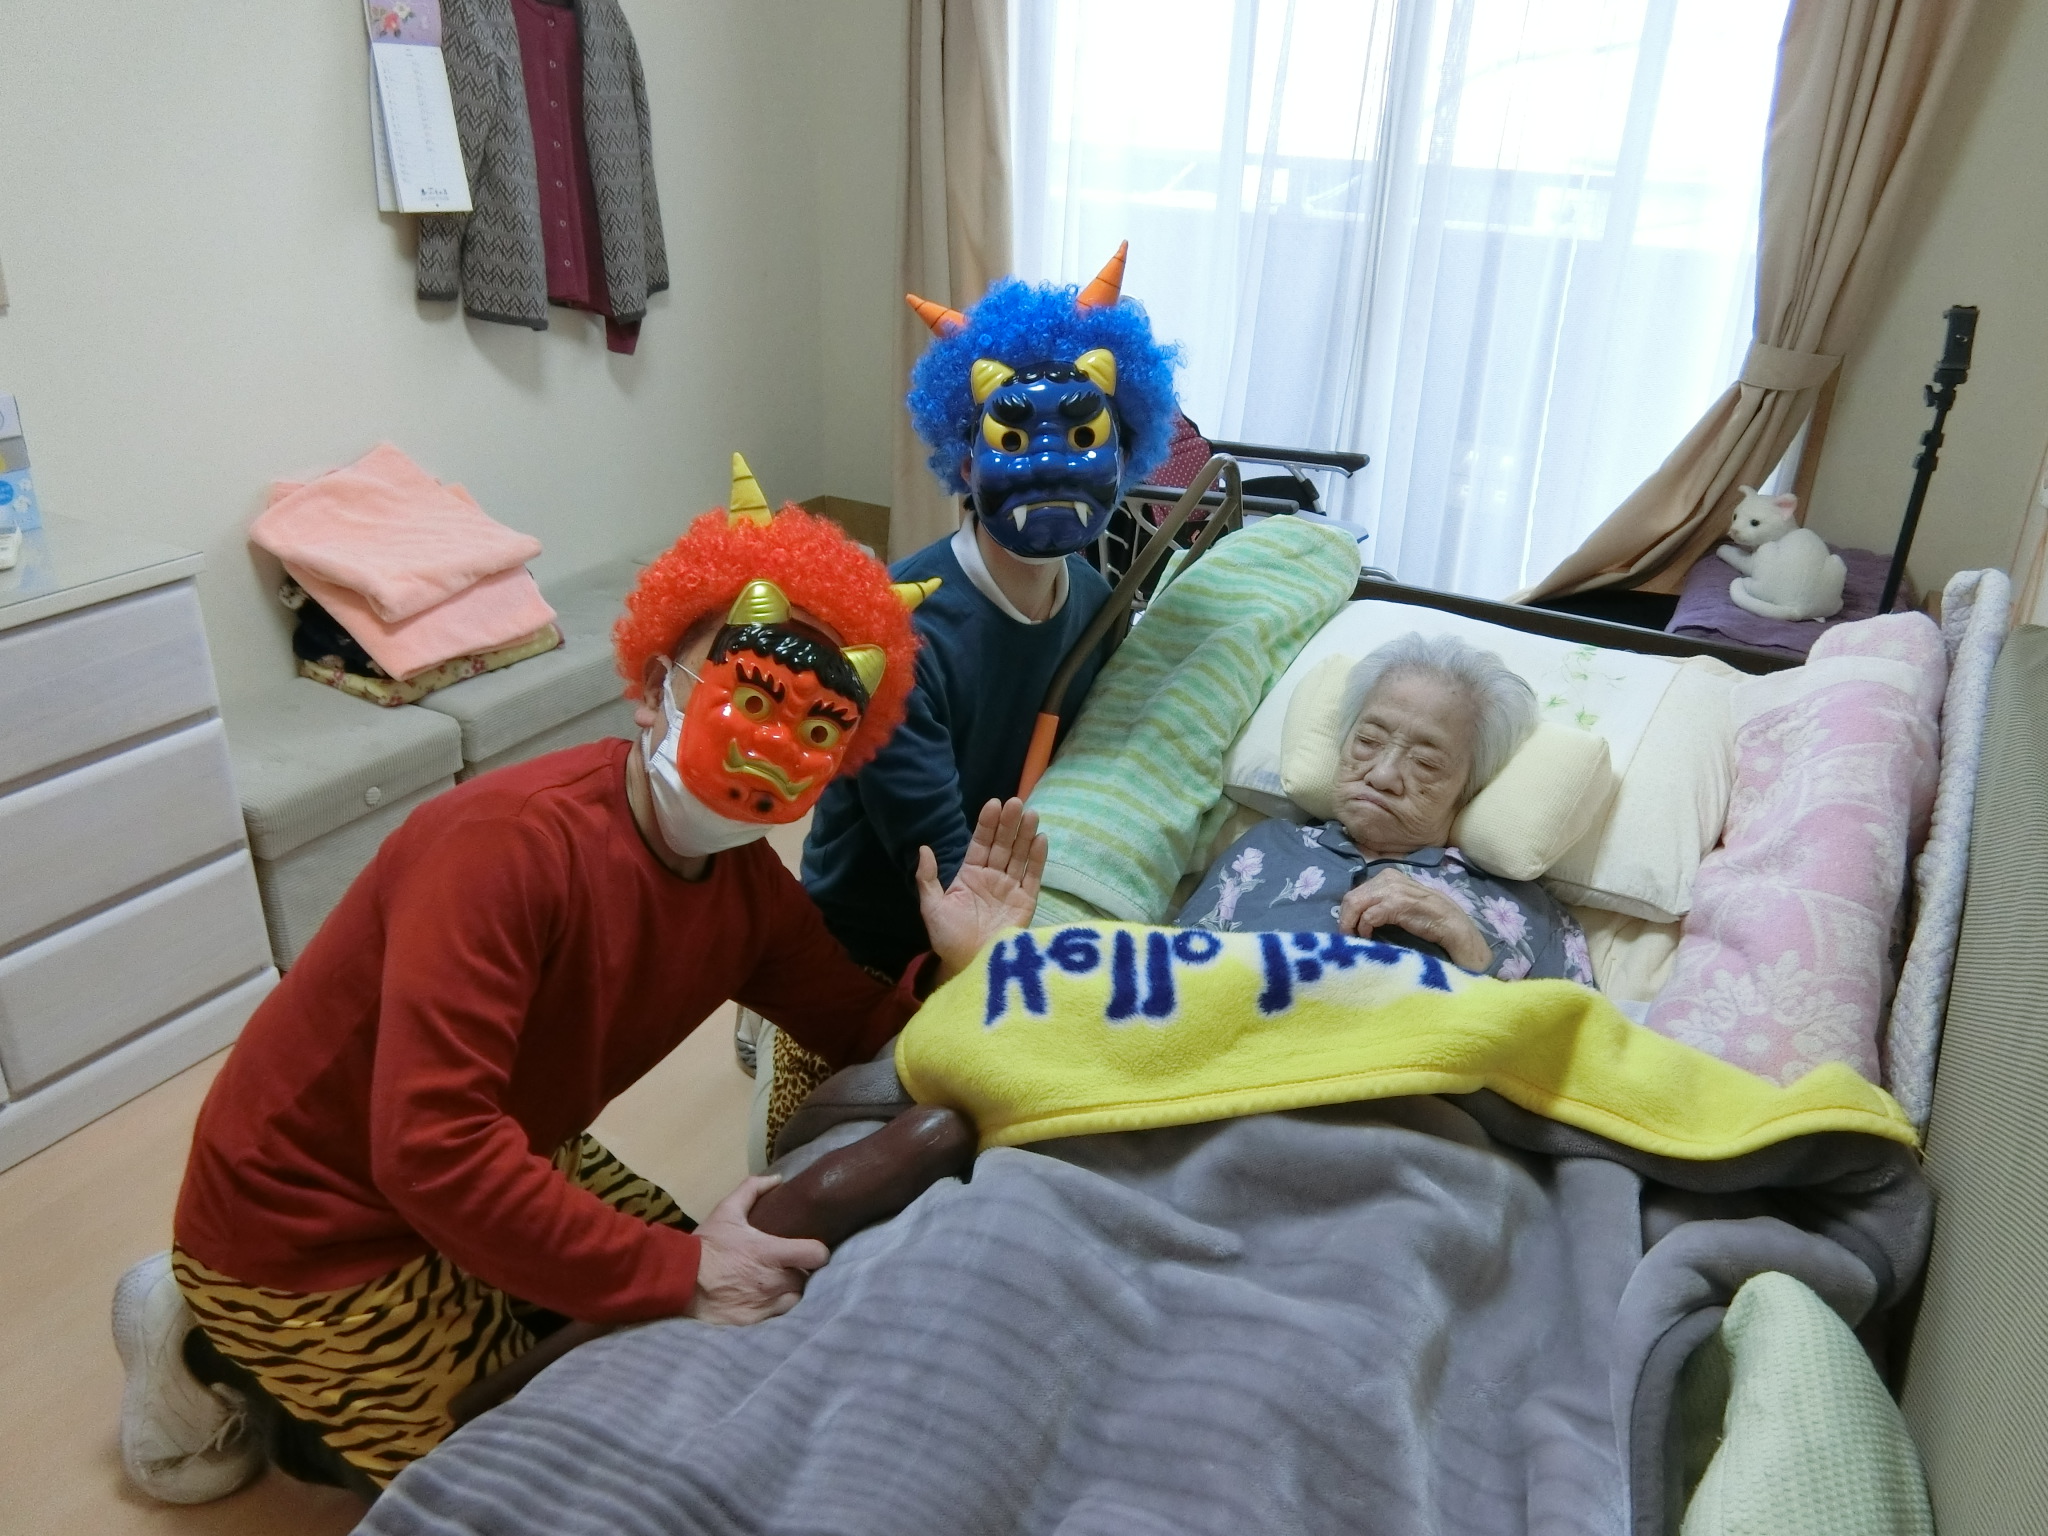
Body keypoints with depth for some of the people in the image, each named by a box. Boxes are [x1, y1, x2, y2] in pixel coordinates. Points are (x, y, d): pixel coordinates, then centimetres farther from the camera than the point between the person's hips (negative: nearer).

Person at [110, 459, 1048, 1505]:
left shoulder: (750, 888, -7)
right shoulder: (514, 842, -33)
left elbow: (862, 1036, 0)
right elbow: (431, 1149, -38)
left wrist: (958, 965, -21)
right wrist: (679, 1272, -35)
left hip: (497, 1166, 8)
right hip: (302, 1230, -8)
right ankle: (224, 1354, 15)